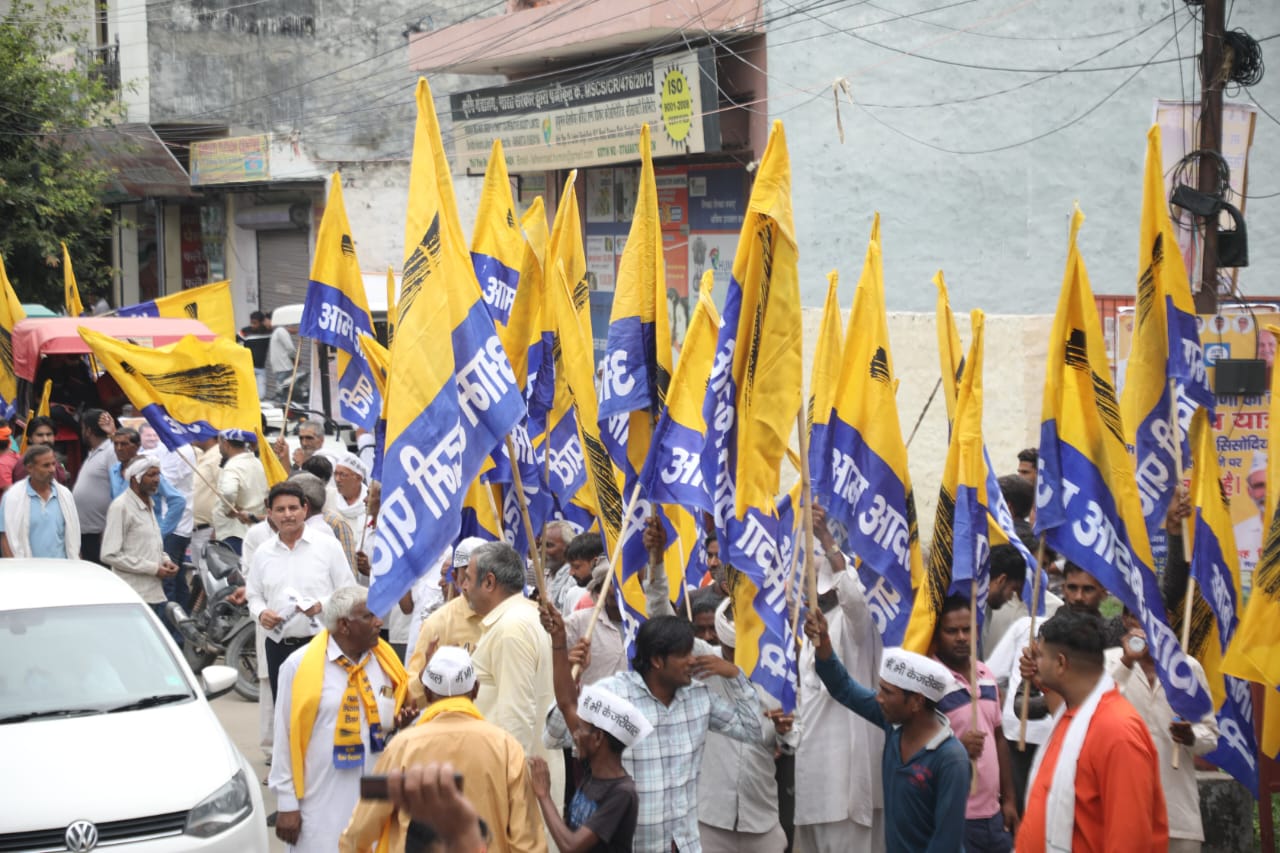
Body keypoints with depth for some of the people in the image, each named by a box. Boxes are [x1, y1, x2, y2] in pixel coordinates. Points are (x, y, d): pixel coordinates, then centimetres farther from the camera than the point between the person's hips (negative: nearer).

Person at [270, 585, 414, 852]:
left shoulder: (384, 662, 6)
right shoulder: (300, 666, -8)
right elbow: (285, 738, -5)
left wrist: (399, 724, -6)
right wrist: (287, 803, -5)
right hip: (321, 805, -4)